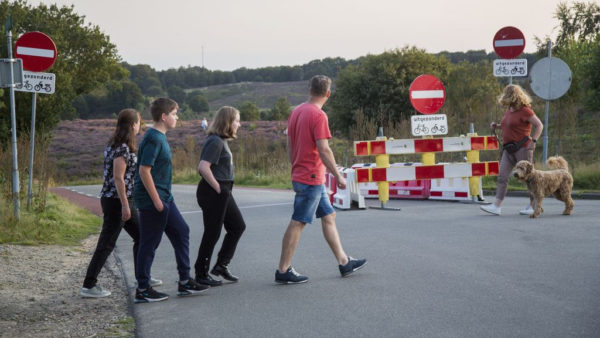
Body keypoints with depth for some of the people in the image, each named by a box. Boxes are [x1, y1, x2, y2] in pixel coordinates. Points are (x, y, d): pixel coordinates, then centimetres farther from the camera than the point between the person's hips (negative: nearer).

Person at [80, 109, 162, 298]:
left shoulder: (115, 145, 12)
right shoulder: (123, 148, -18)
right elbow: (118, 178, -21)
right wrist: (125, 205, -20)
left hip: (117, 199, 10)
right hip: (116, 201, -10)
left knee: (140, 236, 17)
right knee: (106, 244, -5)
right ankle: (88, 286, 1)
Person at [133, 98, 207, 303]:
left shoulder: (160, 137, 13)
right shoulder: (153, 139, -17)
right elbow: (144, 171, -22)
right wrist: (156, 201, -20)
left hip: (164, 198, 10)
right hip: (151, 200, -10)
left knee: (181, 232, 13)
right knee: (149, 243, -2)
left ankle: (185, 282, 20)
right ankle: (142, 290, 8)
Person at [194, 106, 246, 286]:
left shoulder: (221, 141, 14)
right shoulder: (215, 141, -17)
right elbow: (203, 167, -27)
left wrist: (224, 189, 16)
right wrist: (217, 188, -19)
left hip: (223, 192, 10)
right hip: (213, 192, -10)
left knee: (238, 226, 14)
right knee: (212, 233, -2)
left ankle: (221, 265, 21)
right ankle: (201, 275, 10)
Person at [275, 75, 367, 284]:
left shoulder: (296, 112, 11)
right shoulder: (318, 115, -16)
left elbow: (290, 146, 16)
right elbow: (324, 150, -20)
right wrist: (338, 176, -13)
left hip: (300, 175, 9)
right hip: (311, 178, -9)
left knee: (329, 216, 15)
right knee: (297, 223, -4)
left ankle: (344, 262, 22)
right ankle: (283, 271, 1)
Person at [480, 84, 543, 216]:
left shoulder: (525, 110, -11)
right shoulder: (509, 109, 13)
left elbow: (539, 125, -11)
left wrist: (533, 141, -20)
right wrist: (497, 126, 10)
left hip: (522, 147, -8)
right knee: (502, 177, 0)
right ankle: (496, 206, -3)